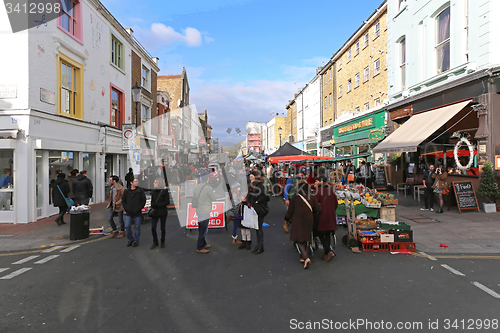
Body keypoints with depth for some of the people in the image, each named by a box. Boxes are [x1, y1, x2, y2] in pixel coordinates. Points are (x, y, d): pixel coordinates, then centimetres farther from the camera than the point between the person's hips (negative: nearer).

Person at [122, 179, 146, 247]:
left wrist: (139, 208, -8)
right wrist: (126, 208, -1)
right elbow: (123, 201, 10)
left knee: (137, 227, 4)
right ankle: (130, 239, 20)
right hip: (129, 213, 2)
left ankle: (136, 241, 18)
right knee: (127, 226, 1)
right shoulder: (126, 191, 4)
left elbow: (143, 200, -1)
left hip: (137, 213, -2)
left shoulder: (140, 191, -2)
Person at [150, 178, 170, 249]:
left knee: (162, 228, 6)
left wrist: (157, 205, -17)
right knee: (153, 228, -2)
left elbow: (167, 202, -9)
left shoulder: (164, 191, -7)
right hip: (154, 212, 4)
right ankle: (155, 242, 15)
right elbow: (152, 202, 16)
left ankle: (162, 242, 24)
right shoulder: (153, 192, 8)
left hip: (163, 212, -4)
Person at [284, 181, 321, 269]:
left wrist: (287, 219, 15)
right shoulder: (312, 197, -1)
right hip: (308, 221, 3)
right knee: (305, 239, 18)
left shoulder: (295, 197, -7)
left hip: (297, 221, -3)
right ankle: (302, 257, 24)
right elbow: (318, 210, -2)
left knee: (298, 240, 1)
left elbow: (290, 210, -1)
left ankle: (306, 258, -16)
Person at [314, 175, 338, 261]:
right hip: (331, 216, 6)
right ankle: (327, 251, 20)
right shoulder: (331, 190, 7)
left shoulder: (318, 190, -12)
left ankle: (328, 251, -9)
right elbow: (336, 203, 13)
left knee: (320, 234, 3)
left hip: (322, 216, -6)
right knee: (327, 234, 15)